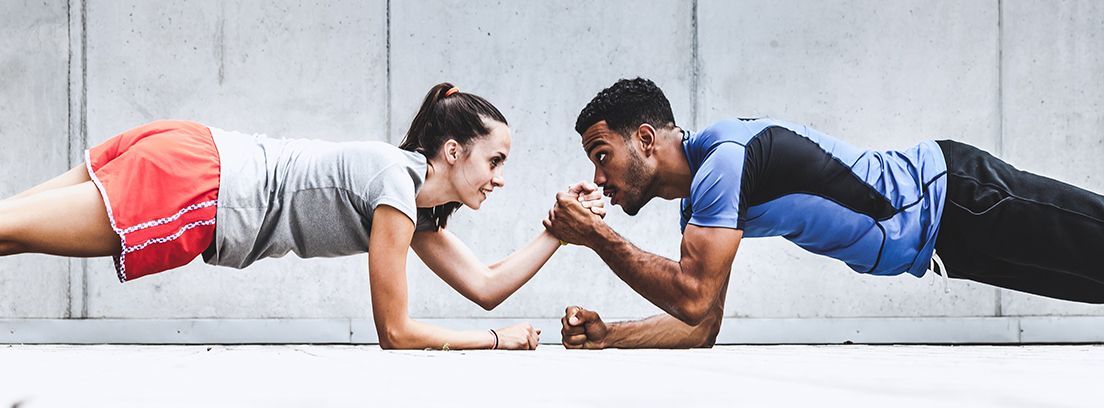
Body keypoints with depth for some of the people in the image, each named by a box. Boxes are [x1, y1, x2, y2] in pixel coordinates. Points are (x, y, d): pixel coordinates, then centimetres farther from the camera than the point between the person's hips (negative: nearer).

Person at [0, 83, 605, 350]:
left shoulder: (417, 208, 15)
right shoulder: (395, 180, -12)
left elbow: (486, 285, 20)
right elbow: (395, 331, -9)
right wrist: (498, 340, -2)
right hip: (188, 181, -8)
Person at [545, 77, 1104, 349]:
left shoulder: (723, 156, -24)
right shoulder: (698, 196, 6)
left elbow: (694, 298, -30)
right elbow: (700, 324, 7)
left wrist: (596, 236, -23)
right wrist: (606, 336, -6)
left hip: (958, 198, -8)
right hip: (940, 237, 8)